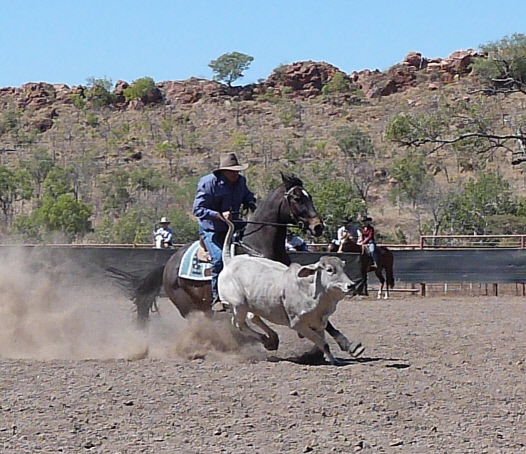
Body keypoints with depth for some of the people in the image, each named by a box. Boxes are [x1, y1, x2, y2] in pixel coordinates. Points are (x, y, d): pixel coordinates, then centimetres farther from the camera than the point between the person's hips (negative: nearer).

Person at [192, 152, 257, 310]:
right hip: (211, 230, -7)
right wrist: (219, 215, -31)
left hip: (233, 228, 7)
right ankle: (217, 298, -17)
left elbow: (247, 196, 25)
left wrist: (250, 204, 0)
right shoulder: (208, 183, -16)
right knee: (219, 257, -27)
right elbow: (198, 209, -19)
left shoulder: (241, 181, 3)